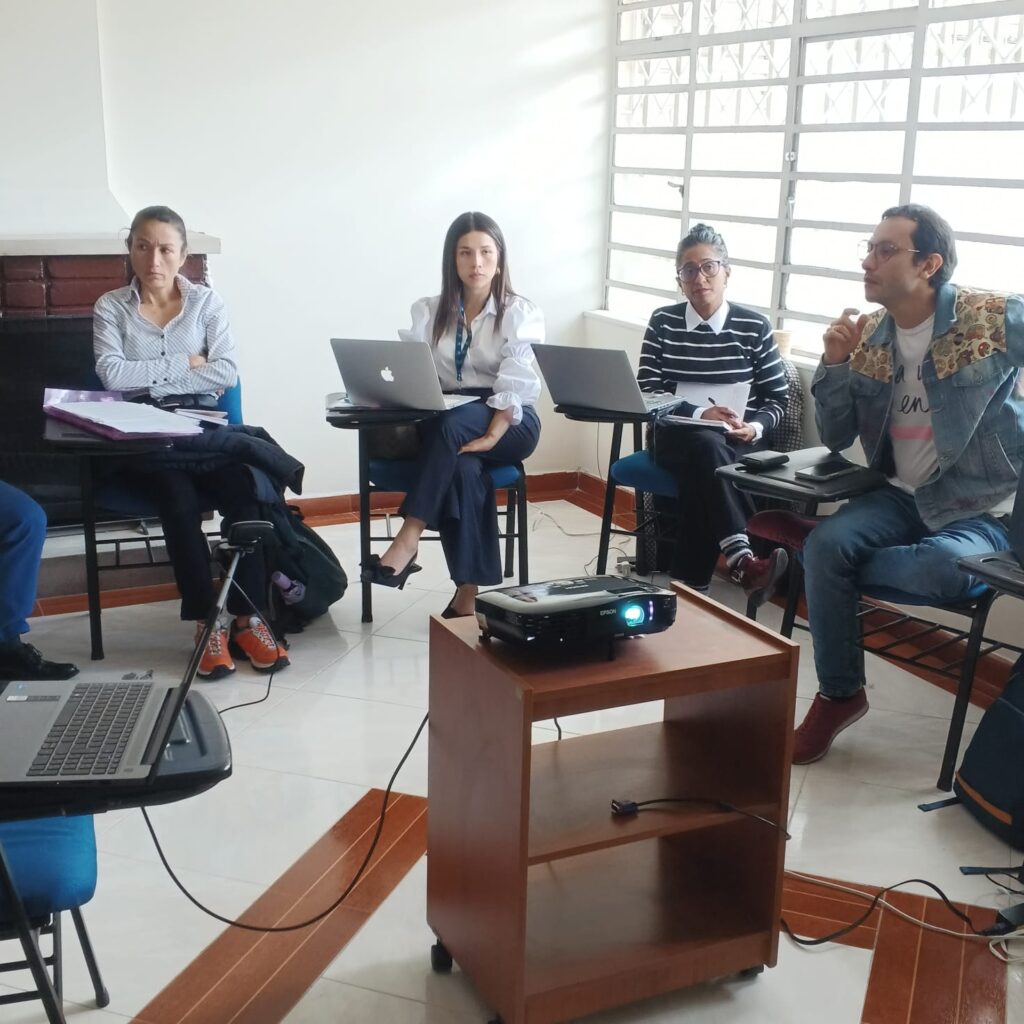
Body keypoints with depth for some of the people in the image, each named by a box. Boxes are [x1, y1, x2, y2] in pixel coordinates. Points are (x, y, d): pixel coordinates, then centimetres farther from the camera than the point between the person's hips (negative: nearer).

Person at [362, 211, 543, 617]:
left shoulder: (521, 314, 1)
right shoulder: (428, 312, 11)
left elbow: (516, 385, -12)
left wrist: (491, 436, -27)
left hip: (510, 424, -2)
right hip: (444, 423, 2)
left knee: (452, 425, -36)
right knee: (463, 468, -33)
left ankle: (408, 539, -35)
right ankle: (468, 594, -29)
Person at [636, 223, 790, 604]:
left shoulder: (754, 327, 4)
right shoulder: (663, 322, 5)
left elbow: (778, 397, 7)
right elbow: (646, 393, -2)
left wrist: (755, 427, -15)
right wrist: (698, 414, -18)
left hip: (736, 445, 1)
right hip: (677, 438, 0)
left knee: (701, 476, -34)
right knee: (706, 445, -36)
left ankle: (688, 584, -27)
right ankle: (741, 560, -49)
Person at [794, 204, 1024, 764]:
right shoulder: (868, 336, 2)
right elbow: (835, 439, 4)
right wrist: (836, 362, -11)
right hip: (902, 497, 4)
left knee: (943, 568, -36)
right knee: (826, 542, -25)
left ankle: (820, 553, -6)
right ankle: (838, 694, -7)